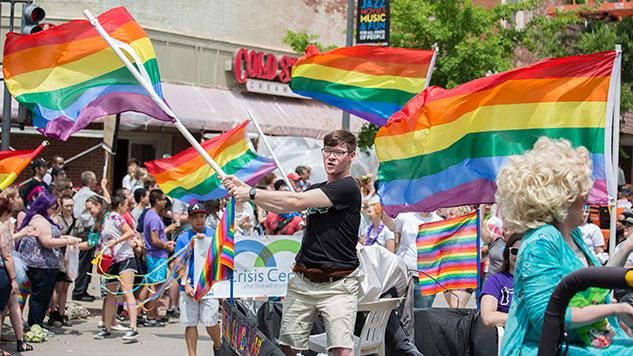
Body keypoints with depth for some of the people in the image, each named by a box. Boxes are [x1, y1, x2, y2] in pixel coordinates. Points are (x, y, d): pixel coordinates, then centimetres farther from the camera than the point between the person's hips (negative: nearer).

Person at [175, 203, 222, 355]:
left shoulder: (213, 235, 6)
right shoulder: (183, 237, 7)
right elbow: (179, 263, 5)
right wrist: (186, 284, -6)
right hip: (189, 286, 1)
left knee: (210, 322, -6)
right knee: (190, 324, 2)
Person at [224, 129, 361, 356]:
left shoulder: (348, 188, -9)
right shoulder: (316, 189, 19)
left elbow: (296, 202, -14)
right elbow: (280, 207, 14)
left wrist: (252, 193, -10)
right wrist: (243, 188, 3)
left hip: (337, 284, -7)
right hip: (302, 281, 7)